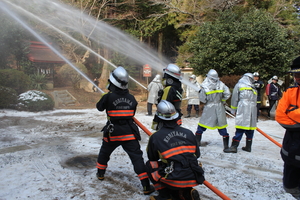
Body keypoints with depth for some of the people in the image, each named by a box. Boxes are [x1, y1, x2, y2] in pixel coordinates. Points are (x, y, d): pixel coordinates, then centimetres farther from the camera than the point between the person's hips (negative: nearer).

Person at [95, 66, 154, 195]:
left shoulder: (108, 97, -12)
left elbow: (99, 107, 7)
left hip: (112, 133, -1)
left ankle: (100, 173, 45)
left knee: (104, 153, 26)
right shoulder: (131, 98, -1)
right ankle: (146, 186, -1)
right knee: (137, 158, 0)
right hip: (129, 133, 1)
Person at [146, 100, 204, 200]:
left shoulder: (155, 137, -4)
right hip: (194, 179, 6)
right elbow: (197, 154, 17)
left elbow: (152, 158, 13)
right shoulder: (189, 133, 6)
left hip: (175, 180, -5)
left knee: (150, 164, 17)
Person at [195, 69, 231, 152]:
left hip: (208, 108, -2)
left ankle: (197, 141, 18)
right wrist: (222, 101, 10)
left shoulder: (205, 86, -12)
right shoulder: (221, 84, -6)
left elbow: (202, 99, -9)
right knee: (221, 125, 8)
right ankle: (226, 145, 10)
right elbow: (227, 94, -6)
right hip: (219, 108, 2)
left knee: (202, 124, 12)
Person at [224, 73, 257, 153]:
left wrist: (233, 110, 13)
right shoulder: (253, 88, 22)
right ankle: (248, 146, 17)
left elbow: (234, 99, 5)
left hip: (243, 109, -5)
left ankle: (234, 147, -10)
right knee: (250, 129, 11)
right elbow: (254, 101, 20)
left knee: (240, 129, -10)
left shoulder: (239, 85, 8)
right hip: (253, 110, 5)